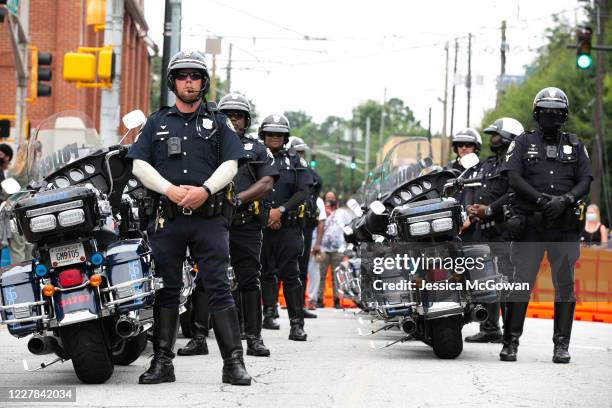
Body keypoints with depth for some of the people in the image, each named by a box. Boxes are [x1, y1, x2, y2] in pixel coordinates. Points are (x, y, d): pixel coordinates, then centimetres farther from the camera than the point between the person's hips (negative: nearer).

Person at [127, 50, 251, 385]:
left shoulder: (219, 122, 13)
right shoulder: (157, 122, 15)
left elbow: (230, 164, 2)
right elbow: (140, 164, 6)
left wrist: (205, 189, -16)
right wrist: (171, 190, -10)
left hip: (209, 216, -1)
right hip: (167, 216, 2)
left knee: (219, 288, -6)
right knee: (166, 289, 3)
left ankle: (234, 363, -8)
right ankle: (162, 362, 7)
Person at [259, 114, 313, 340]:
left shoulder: (294, 161, 11)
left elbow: (304, 192, 2)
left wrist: (281, 210, -10)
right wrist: (267, 215, -6)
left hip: (288, 226, -1)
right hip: (261, 225, 1)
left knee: (290, 274, -7)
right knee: (267, 272, 6)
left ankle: (297, 324, -9)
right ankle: (269, 314, 16)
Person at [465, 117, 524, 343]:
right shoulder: (486, 164, 22)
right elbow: (476, 191, 25)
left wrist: (488, 210, -16)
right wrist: (472, 209, 4)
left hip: (504, 231, -9)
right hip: (483, 230, 9)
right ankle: (490, 328, 14)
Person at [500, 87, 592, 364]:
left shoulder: (575, 146, 15)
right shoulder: (523, 143, 9)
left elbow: (585, 181, 6)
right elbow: (513, 177, -4)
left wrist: (566, 200, -14)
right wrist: (541, 200, -18)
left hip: (565, 226, 2)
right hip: (530, 226, -2)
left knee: (565, 286, 2)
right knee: (520, 284, -4)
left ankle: (561, 345, 8)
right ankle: (510, 342, 1)